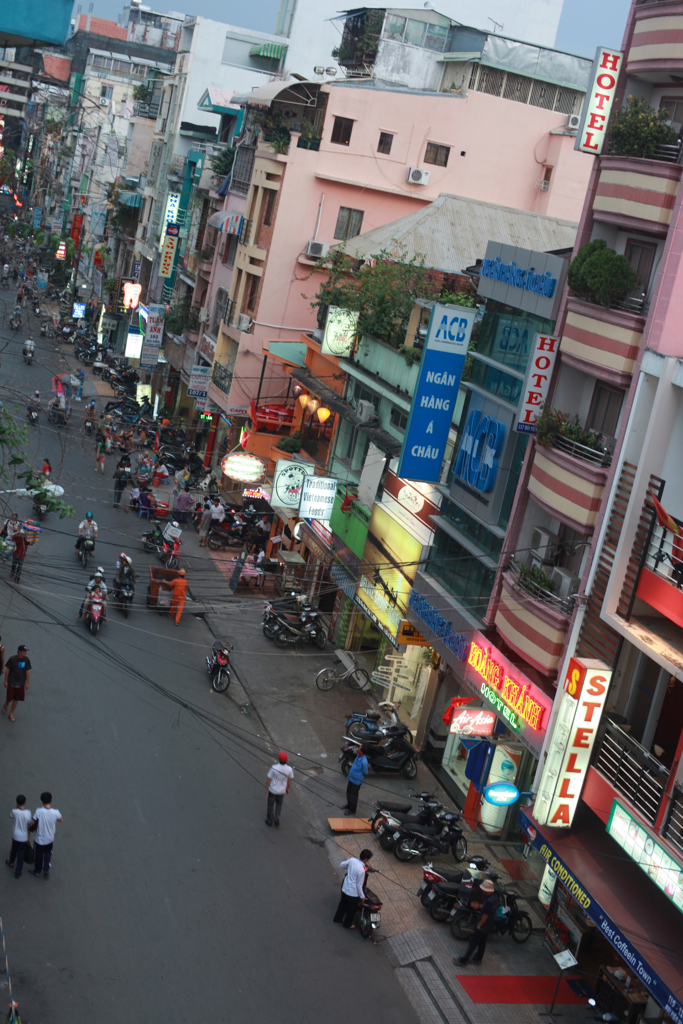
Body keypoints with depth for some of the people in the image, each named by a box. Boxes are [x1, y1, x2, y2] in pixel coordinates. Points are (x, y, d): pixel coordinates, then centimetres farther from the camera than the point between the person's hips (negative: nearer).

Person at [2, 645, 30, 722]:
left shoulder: (26, 660, -5)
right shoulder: (12, 659, -16)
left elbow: (27, 671, 4)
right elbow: (7, 670, -6)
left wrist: (27, 683, 6)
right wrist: (5, 681, -3)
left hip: (21, 683, 3)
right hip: (11, 682, -3)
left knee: (16, 699, 8)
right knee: (9, 698, 4)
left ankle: (11, 714, 24)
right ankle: (6, 705, 40)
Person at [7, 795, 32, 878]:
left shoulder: (14, 811, -23)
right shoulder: (28, 813, -24)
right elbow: (28, 826, -13)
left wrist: (17, 806, -7)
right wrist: (29, 837, 2)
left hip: (15, 836, 2)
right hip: (24, 837, -2)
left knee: (14, 850, 29)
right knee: (21, 855, 12)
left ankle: (11, 862, 55)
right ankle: (18, 873, 24)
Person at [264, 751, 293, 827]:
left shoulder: (274, 768, -26)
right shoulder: (289, 769, -18)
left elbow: (268, 778, -15)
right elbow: (290, 780, -3)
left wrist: (266, 787, 3)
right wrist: (288, 788, 15)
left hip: (272, 790, -2)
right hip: (282, 791, 2)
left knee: (270, 805, 18)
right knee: (279, 804, 28)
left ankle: (269, 821, 32)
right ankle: (276, 818, 15)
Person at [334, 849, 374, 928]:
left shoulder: (352, 860, -14)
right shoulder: (361, 870, -32)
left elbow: (342, 865, 5)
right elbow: (359, 885, -22)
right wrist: (362, 896, -7)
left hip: (345, 888, 7)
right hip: (353, 892, -7)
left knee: (343, 904, 29)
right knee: (352, 909, 19)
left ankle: (337, 919, 48)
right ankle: (347, 924, 39)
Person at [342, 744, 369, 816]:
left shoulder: (364, 762, -32)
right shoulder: (358, 756, -7)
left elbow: (365, 773, -19)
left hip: (356, 781, -9)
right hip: (351, 778, 9)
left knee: (353, 795, 9)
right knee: (348, 792, 25)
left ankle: (352, 810, 28)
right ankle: (349, 805, 47)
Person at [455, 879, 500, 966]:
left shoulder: (489, 901, -34)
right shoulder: (494, 896, -4)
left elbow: (485, 915, -26)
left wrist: (479, 925, -15)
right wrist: (479, 906, 5)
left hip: (483, 925, -9)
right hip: (488, 925, 9)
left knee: (473, 942, 5)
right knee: (482, 942, 23)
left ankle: (465, 959, 17)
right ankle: (478, 958, 37)